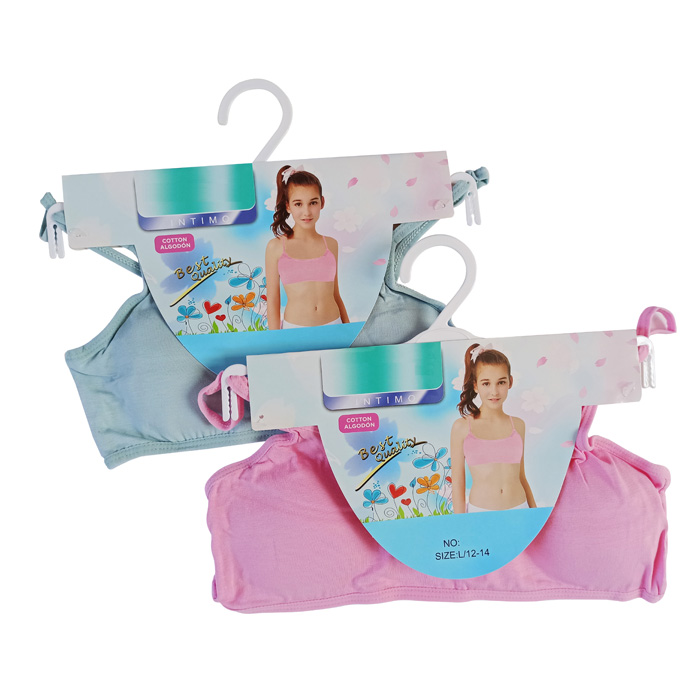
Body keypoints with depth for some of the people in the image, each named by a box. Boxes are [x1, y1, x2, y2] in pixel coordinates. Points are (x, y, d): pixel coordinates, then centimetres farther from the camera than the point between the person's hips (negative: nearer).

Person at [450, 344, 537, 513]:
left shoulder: (518, 425, 7)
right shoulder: (462, 427, -2)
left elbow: (521, 476, 15)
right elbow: (457, 482, 1)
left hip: (518, 511, 3)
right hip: (479, 512, -3)